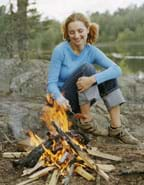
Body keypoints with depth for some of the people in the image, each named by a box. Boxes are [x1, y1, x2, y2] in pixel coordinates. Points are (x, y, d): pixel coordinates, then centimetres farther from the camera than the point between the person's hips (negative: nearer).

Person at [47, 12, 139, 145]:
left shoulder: (92, 51, -5)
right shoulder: (60, 50, -14)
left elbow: (117, 69, -21)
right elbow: (51, 83, -17)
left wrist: (92, 79, -38)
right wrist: (59, 98, -39)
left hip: (83, 100, 4)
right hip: (66, 101, -4)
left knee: (108, 76, -17)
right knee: (87, 68, -25)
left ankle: (116, 127, -18)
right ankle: (86, 119, -17)